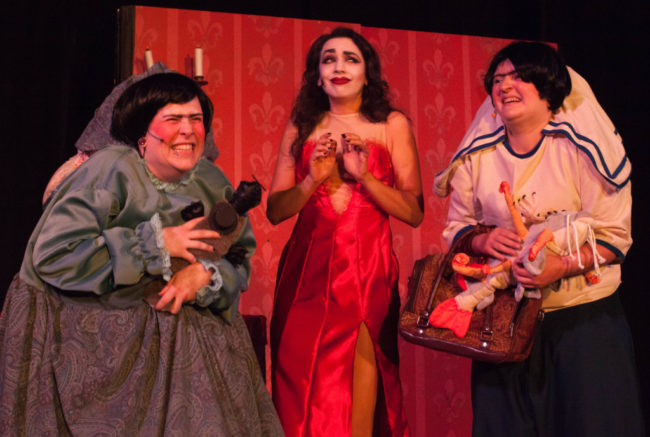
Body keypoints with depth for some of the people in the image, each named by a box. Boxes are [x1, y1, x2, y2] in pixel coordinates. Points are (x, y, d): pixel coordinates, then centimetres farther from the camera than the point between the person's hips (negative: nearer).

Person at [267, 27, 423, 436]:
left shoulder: (393, 125, 6)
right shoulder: (301, 126, 11)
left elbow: (414, 212, 0)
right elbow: (276, 210, 6)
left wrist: (363, 176, -11)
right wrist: (313, 180, -9)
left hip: (368, 269, -2)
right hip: (307, 269, 2)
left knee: (356, 402, -6)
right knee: (304, 392, 3)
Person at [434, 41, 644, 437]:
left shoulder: (581, 148, -8)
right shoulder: (478, 156, 3)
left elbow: (614, 235, -9)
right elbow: (457, 227, 11)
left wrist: (562, 266, -25)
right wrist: (483, 240, -12)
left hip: (584, 317, -3)